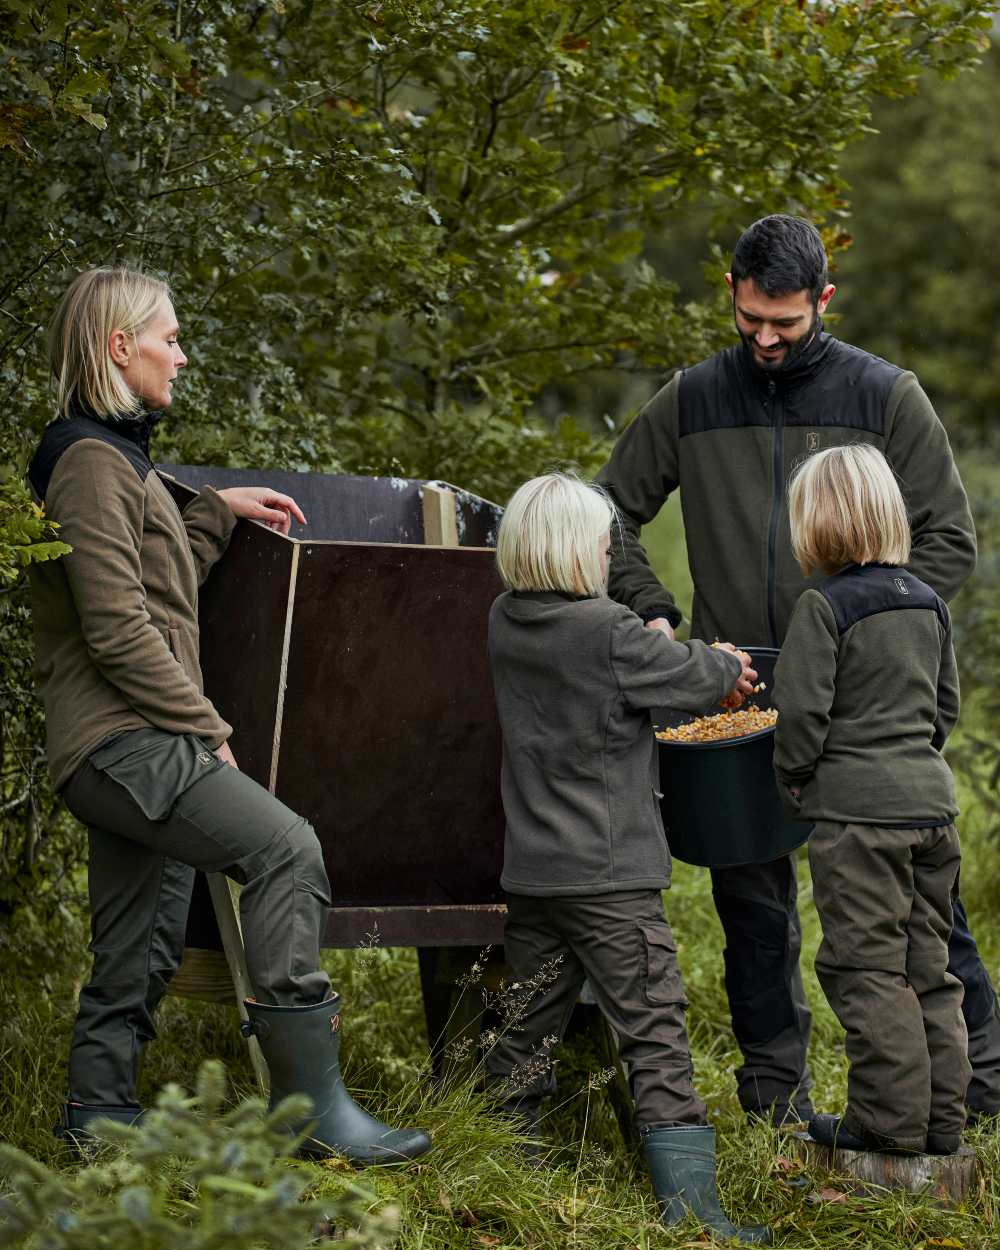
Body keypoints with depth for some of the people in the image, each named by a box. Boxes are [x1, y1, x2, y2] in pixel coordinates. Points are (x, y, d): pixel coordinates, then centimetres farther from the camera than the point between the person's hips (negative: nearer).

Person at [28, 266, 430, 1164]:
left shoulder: (114, 454, 23)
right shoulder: (91, 460, -10)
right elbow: (117, 627, -17)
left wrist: (217, 513, 26)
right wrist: (206, 726, -13)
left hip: (131, 747, 11)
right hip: (123, 741, -11)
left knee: (143, 946, 12)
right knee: (285, 846, -21)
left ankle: (100, 1112, 19)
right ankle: (310, 1100, -23)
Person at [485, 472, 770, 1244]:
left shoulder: (505, 624, 5)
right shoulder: (609, 632, -17)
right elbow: (693, 677, -2)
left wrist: (702, 662, 15)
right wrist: (728, 667, 20)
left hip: (530, 869, 7)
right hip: (610, 876, -7)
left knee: (530, 1026, 16)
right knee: (655, 1031, -3)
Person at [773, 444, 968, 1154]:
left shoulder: (823, 606, -12)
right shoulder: (929, 602, 10)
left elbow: (802, 709, -15)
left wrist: (794, 779, 1)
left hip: (855, 808, -7)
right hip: (931, 799, 7)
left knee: (867, 968, 0)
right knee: (928, 966, 13)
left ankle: (891, 1119, 3)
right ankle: (942, 1119, 18)